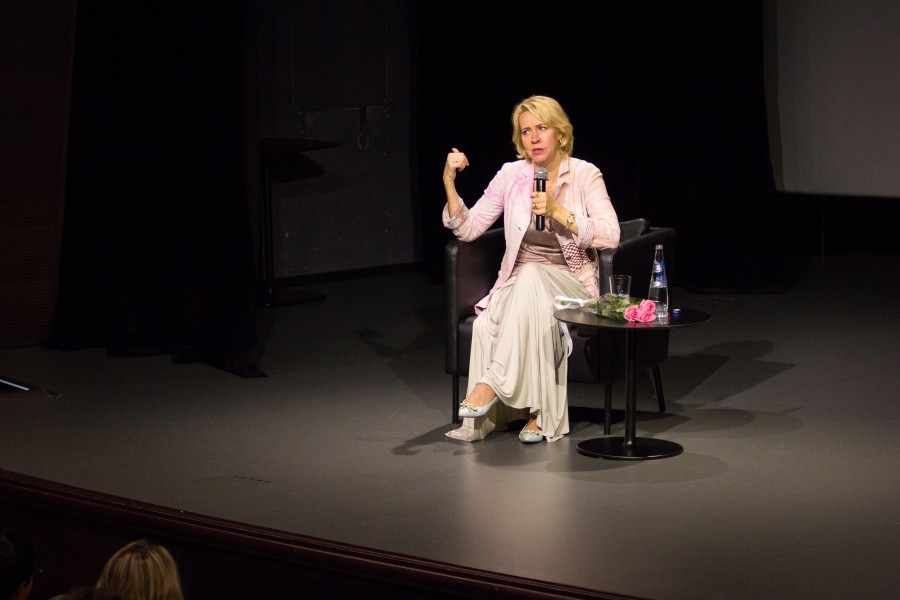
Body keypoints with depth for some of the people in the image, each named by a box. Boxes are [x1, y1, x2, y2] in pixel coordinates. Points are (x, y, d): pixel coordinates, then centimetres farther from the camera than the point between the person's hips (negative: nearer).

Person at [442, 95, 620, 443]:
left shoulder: (584, 175, -2)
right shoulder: (512, 174, 6)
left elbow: (610, 236, -14)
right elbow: (468, 229, 6)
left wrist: (558, 211, -21)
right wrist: (449, 182, -7)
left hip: (571, 285, -3)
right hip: (518, 286, 3)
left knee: (532, 277, -38)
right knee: (486, 326, -32)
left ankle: (490, 385, -37)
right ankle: (536, 415, -26)